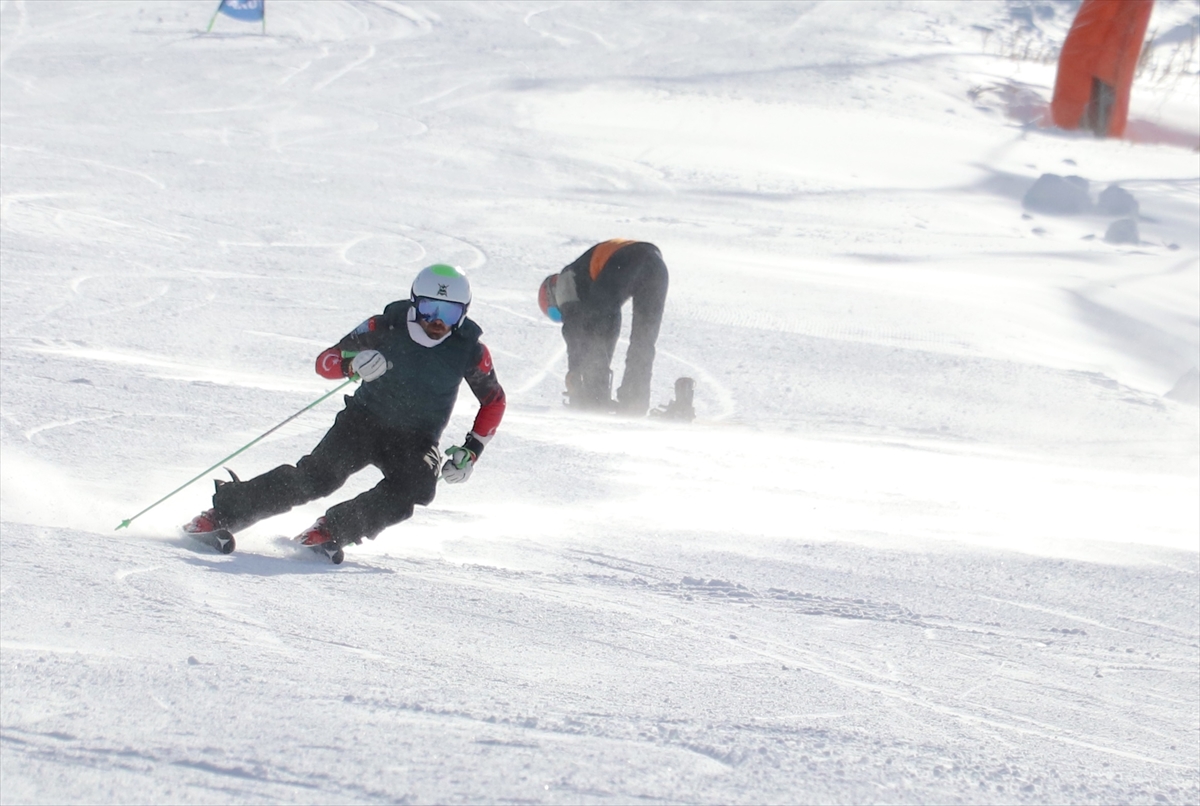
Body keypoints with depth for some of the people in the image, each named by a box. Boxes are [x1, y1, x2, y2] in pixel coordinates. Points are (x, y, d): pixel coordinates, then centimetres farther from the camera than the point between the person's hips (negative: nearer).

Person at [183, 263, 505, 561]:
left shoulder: (470, 350, -11)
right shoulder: (385, 328, -13)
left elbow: (494, 401, 5)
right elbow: (324, 362, -10)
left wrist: (471, 451, -6)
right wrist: (353, 363, -33)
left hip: (415, 440, 1)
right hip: (364, 421, -1)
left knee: (414, 487, -31)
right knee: (317, 476, -22)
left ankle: (335, 528, -25)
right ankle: (225, 512, -14)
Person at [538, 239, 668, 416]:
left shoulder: (566, 278, 25)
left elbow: (572, 326, 11)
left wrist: (574, 373, 8)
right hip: (654, 263, 7)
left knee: (595, 335, 1)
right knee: (643, 339, 14)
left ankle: (596, 400, -6)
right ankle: (635, 401, 7)